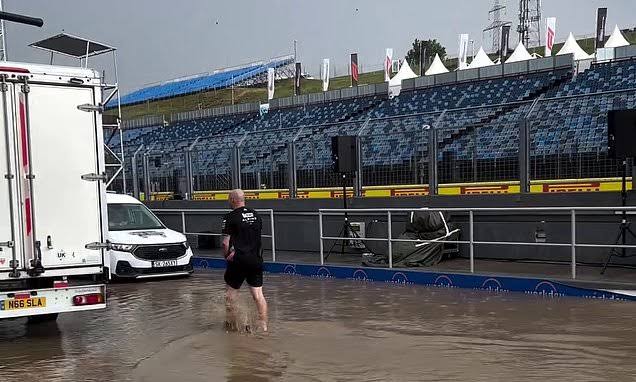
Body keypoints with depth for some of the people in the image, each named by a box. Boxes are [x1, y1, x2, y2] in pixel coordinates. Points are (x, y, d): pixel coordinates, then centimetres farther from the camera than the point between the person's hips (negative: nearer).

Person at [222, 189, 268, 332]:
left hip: (239, 261, -5)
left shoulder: (231, 217, -10)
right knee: (258, 294, 6)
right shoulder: (256, 215, 9)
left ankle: (232, 323, 19)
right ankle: (263, 324, 5)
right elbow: (256, 237, 11)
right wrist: (235, 251, 8)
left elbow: (226, 242, -14)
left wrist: (226, 255, 4)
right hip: (256, 259, 5)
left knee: (231, 291, 12)